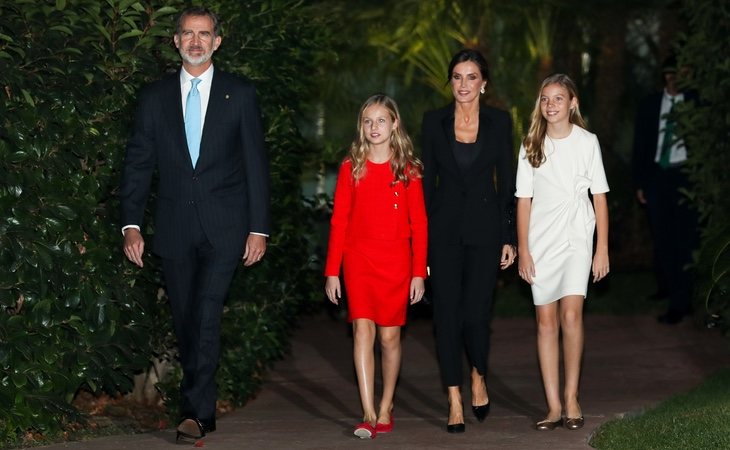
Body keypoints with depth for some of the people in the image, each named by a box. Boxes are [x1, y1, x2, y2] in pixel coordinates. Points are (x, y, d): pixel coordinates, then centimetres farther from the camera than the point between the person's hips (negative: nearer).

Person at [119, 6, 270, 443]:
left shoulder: (241, 95, 4)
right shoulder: (156, 97, 9)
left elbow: (256, 164, 3)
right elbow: (139, 163, 9)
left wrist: (259, 227, -2)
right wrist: (132, 224, 0)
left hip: (224, 226, -3)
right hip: (175, 227, 3)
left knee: (206, 312, -17)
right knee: (186, 320, 7)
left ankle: (196, 410, -17)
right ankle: (203, 406, 19)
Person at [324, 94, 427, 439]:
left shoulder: (408, 170, 3)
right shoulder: (351, 167, 4)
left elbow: (419, 224, 3)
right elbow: (339, 221, 4)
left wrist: (419, 272, -2)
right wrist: (332, 271, 0)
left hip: (396, 263, 0)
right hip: (359, 261, 0)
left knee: (389, 335, 5)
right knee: (363, 330, -12)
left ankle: (385, 408, 20)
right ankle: (369, 415, -15)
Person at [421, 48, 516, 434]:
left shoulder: (499, 122, 2)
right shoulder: (434, 121, 3)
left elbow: (506, 182, 4)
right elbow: (427, 181, 5)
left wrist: (509, 237, 0)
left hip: (484, 225, -1)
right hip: (444, 225, 1)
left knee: (477, 312, -5)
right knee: (447, 312, -1)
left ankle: (479, 377, 25)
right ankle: (455, 401, 6)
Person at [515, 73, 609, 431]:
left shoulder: (587, 142, 1)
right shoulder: (531, 146, 5)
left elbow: (600, 197, 2)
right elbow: (523, 200, 5)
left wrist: (603, 249, -2)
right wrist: (523, 250, 0)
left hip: (576, 240, -2)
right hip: (541, 241, 2)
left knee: (571, 314, -14)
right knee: (546, 320, 1)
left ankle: (571, 396, -2)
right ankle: (554, 406, 3)